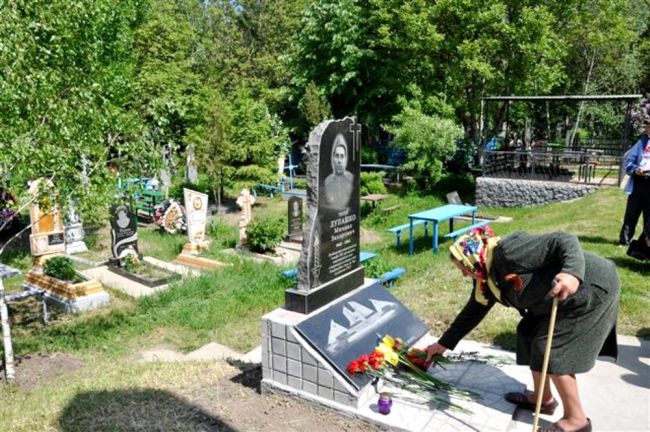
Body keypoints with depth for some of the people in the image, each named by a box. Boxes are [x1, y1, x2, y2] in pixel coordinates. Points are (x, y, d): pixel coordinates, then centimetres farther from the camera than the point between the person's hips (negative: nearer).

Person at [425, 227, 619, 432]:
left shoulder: (508, 252, -26)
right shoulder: (486, 282, 3)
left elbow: (564, 241, -30)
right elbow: (471, 313, 13)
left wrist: (572, 273, -48)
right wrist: (444, 344, 17)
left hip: (593, 288, -9)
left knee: (552, 350, -7)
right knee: (530, 334, 12)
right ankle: (542, 399, 28)